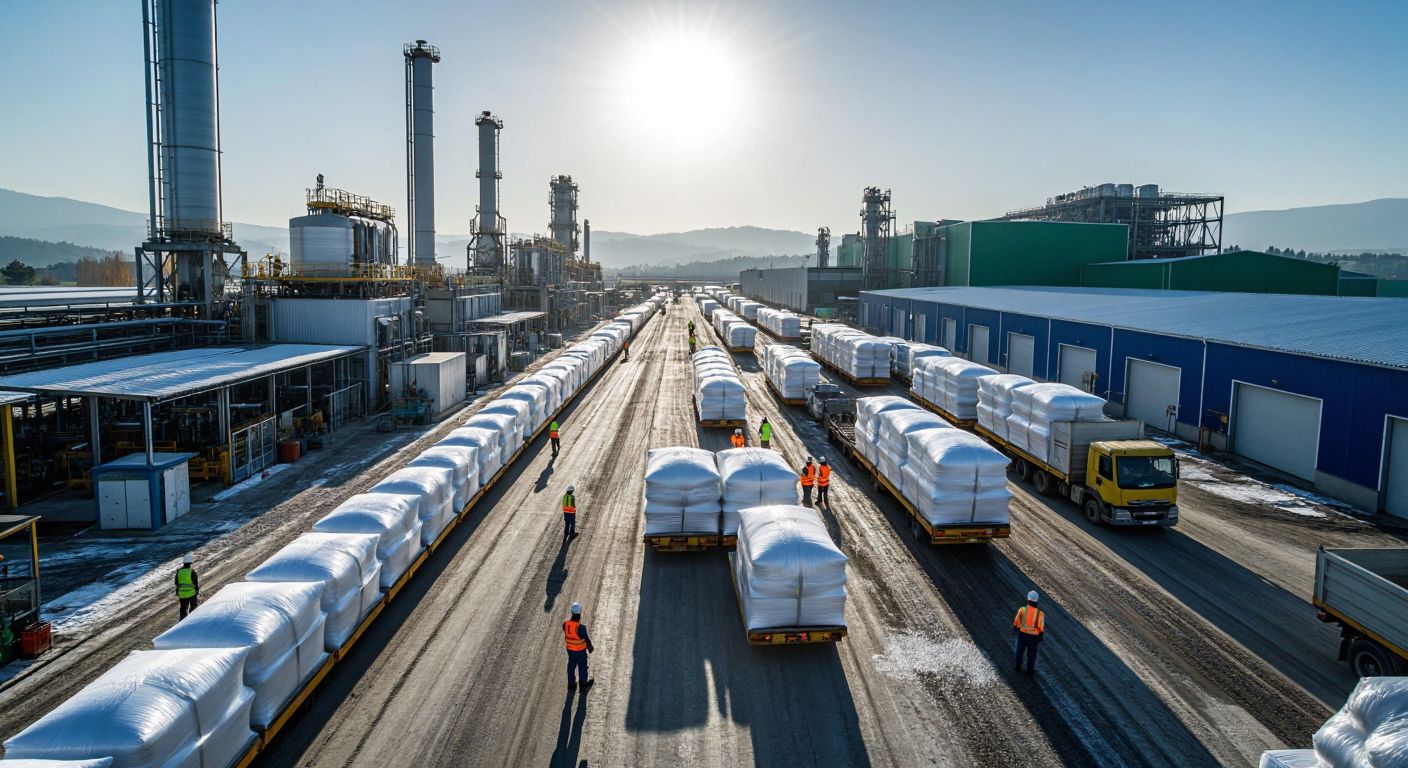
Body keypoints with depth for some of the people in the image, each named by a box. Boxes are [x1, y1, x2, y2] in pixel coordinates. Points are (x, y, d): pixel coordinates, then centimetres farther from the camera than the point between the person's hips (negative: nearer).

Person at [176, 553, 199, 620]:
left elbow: (177, 585, 8)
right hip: (192, 594, -4)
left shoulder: (179, 571, -1)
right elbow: (196, 584, -11)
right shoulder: (192, 572, -16)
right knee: (193, 608, 13)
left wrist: (177, 594, 20)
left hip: (182, 594, 4)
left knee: (183, 610, 15)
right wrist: (198, 594, -1)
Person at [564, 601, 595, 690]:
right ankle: (583, 684, 42)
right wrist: (590, 648, 2)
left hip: (570, 649, 4)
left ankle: (571, 684, 43)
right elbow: (587, 640, -20)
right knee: (582, 667, 20)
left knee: (571, 666, 25)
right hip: (580, 651, -4)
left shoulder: (565, 624, -21)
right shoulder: (581, 628, -35)